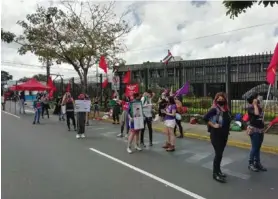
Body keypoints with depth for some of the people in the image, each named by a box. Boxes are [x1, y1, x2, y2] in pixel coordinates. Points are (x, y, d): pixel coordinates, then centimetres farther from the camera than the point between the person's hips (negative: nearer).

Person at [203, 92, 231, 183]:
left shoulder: (226, 109, 7)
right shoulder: (214, 109, -14)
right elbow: (205, 118, -23)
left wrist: (227, 128, 6)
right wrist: (213, 125, -20)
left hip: (224, 134, 7)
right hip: (216, 134, -7)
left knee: (220, 153, 16)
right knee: (218, 154, -5)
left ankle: (218, 170, 30)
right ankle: (215, 173, 6)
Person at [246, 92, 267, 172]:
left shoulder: (259, 107, 13)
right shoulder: (250, 107, -9)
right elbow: (256, 113, -26)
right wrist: (255, 105, -18)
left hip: (260, 129, 8)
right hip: (254, 129, -8)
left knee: (258, 147, 13)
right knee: (254, 147, -5)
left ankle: (257, 163, 23)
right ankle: (250, 164, 7)